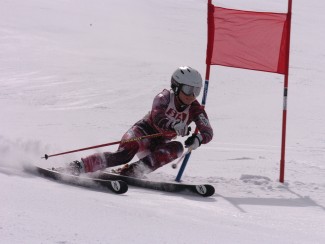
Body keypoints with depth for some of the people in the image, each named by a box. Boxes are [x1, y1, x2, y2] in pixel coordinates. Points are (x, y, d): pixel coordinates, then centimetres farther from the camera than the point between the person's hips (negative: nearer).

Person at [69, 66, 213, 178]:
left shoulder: (195, 109, -7)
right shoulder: (165, 97, -17)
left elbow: (208, 132, -17)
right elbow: (157, 118, -36)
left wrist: (197, 139, -41)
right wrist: (174, 126, -56)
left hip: (159, 144, 4)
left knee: (177, 148, -31)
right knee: (124, 155, -34)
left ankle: (132, 172, -36)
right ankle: (80, 166, -25)